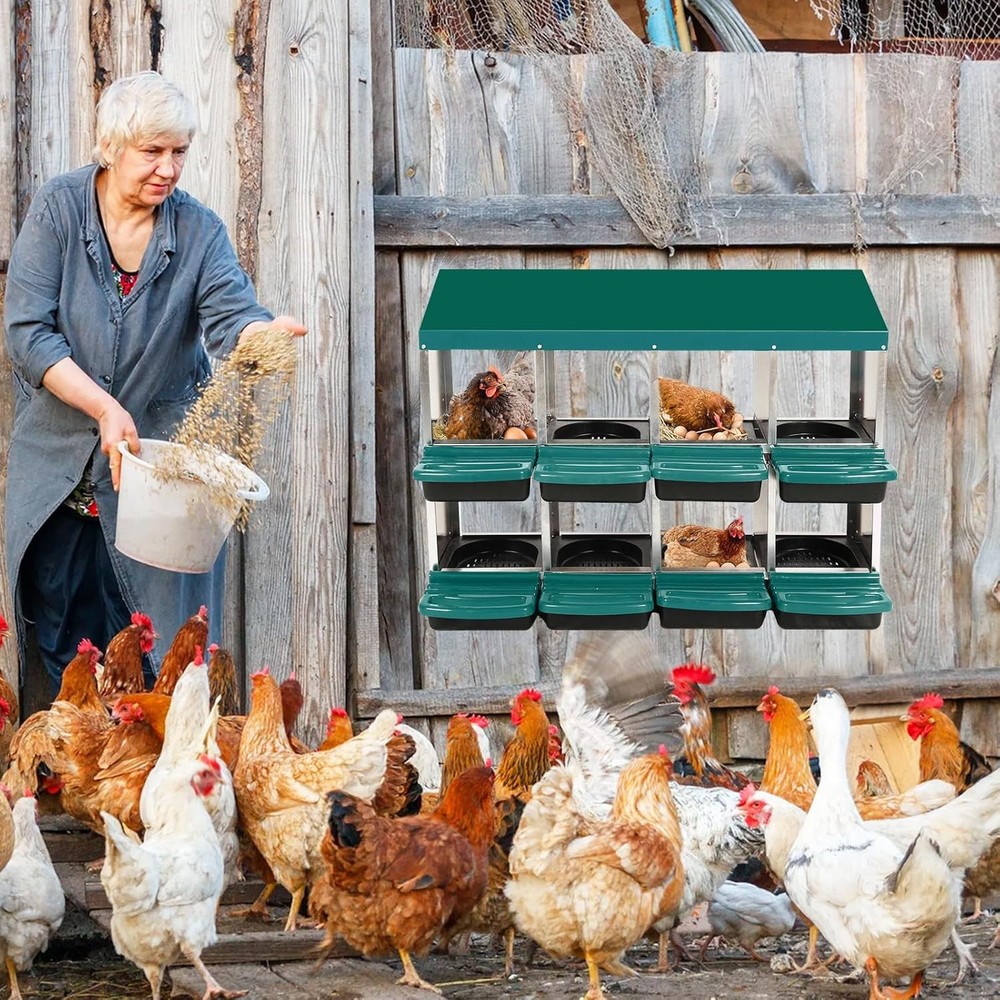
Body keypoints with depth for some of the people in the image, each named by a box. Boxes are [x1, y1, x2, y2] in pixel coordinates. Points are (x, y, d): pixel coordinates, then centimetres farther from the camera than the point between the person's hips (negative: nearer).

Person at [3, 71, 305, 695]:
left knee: (168, 650, -2)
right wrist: (105, 408, -24)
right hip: (59, 461, 0)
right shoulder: (58, 211, -8)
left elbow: (230, 319, -19)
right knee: (63, 644, 9)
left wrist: (265, 334, -44)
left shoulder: (199, 231, -4)